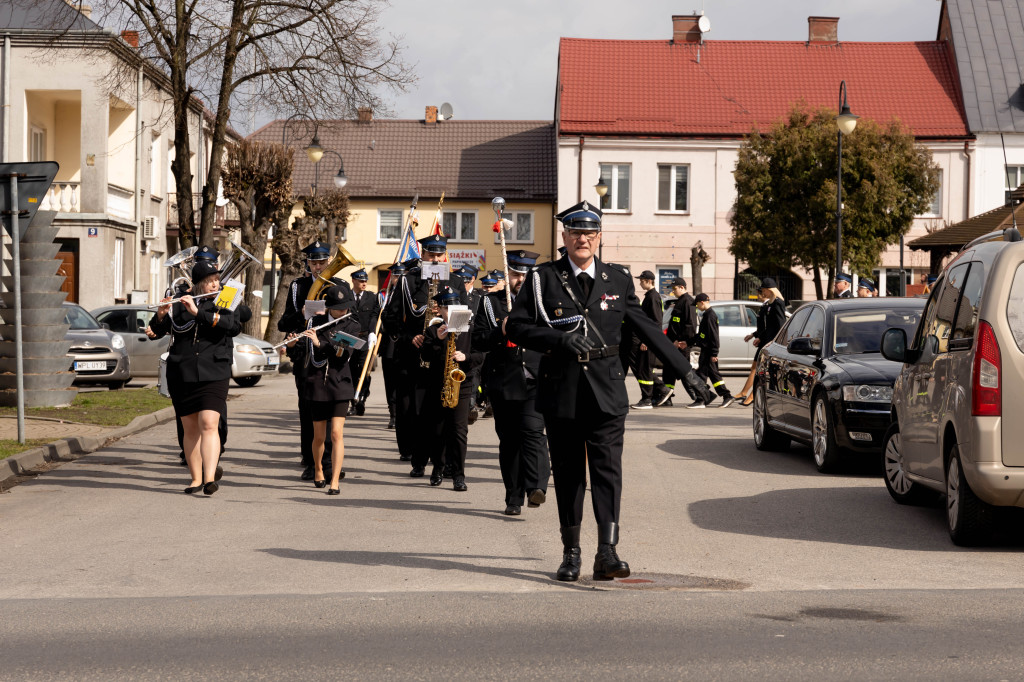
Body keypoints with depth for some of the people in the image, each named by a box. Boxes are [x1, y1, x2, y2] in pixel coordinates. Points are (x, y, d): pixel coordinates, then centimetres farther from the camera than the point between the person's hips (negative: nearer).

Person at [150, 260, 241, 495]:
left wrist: (198, 312, -20)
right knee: (190, 429, 7)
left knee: (208, 425, -15)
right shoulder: (180, 304, 8)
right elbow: (156, 331, 6)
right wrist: (161, 315, -16)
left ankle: (210, 478, -21)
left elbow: (234, 326, -15)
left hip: (212, 374, -2)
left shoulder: (223, 303, 5)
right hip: (181, 374, 2)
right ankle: (196, 479, 15)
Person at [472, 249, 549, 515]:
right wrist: (501, 332, -15)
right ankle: (514, 498, 11)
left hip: (536, 383, -1)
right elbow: (477, 340, 1)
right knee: (509, 440, 4)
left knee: (532, 430, -19)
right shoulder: (490, 303, 9)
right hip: (503, 384, 1)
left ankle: (536, 487, -27)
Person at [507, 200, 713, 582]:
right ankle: (571, 552, 17)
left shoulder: (618, 280, 9)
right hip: (561, 391, 0)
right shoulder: (542, 279, 3)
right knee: (567, 474, 6)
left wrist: (685, 372, 15)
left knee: (608, 469, -10)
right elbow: (515, 326, -3)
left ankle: (607, 552, -14)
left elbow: (647, 330, 15)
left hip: (606, 392, 0)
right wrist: (561, 339, -17)